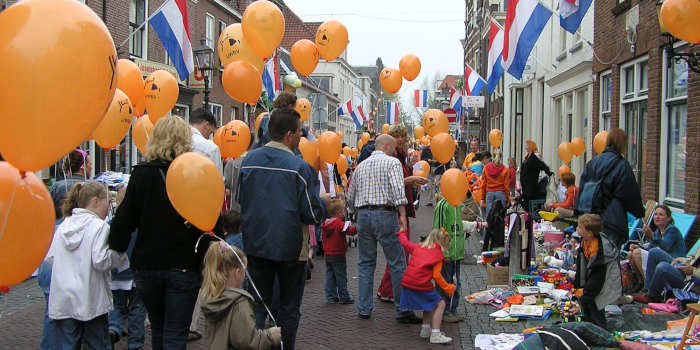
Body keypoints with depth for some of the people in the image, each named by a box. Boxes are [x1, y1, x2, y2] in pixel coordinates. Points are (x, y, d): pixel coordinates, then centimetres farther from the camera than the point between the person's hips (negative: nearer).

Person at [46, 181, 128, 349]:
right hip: (90, 302, -5)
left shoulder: (63, 225, 8)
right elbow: (100, 261, -18)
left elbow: (50, 258, 9)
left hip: (61, 302, 5)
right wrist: (120, 252, -4)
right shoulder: (100, 226, -10)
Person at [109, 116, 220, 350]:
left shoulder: (141, 174, -4)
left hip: (147, 266, 2)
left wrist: (115, 250, 12)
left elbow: (125, 219, -3)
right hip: (184, 267, -2)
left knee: (158, 329, 21)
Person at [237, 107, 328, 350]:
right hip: (289, 246, -4)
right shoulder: (300, 167, -16)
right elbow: (313, 215, -14)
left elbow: (241, 200, 11)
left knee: (258, 305, 13)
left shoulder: (249, 160, -1)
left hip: (255, 245, 4)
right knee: (289, 307, 13)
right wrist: (325, 202, 6)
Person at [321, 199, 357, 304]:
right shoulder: (339, 223, -17)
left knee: (330, 276, 11)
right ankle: (344, 297, 8)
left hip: (328, 255, 7)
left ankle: (331, 297, 14)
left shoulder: (326, 223, 7)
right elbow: (350, 230, -28)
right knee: (341, 277, 1)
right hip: (338, 255, -7)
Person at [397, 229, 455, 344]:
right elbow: (436, 275, -8)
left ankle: (425, 329, 27)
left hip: (407, 283, 7)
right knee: (440, 304, 5)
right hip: (421, 284, -7)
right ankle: (435, 335, -5)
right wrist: (448, 288, -2)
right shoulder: (438, 254, 0)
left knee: (431, 302, 27)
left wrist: (401, 232, 51)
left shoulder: (417, 247, 16)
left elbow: (405, 242, 32)